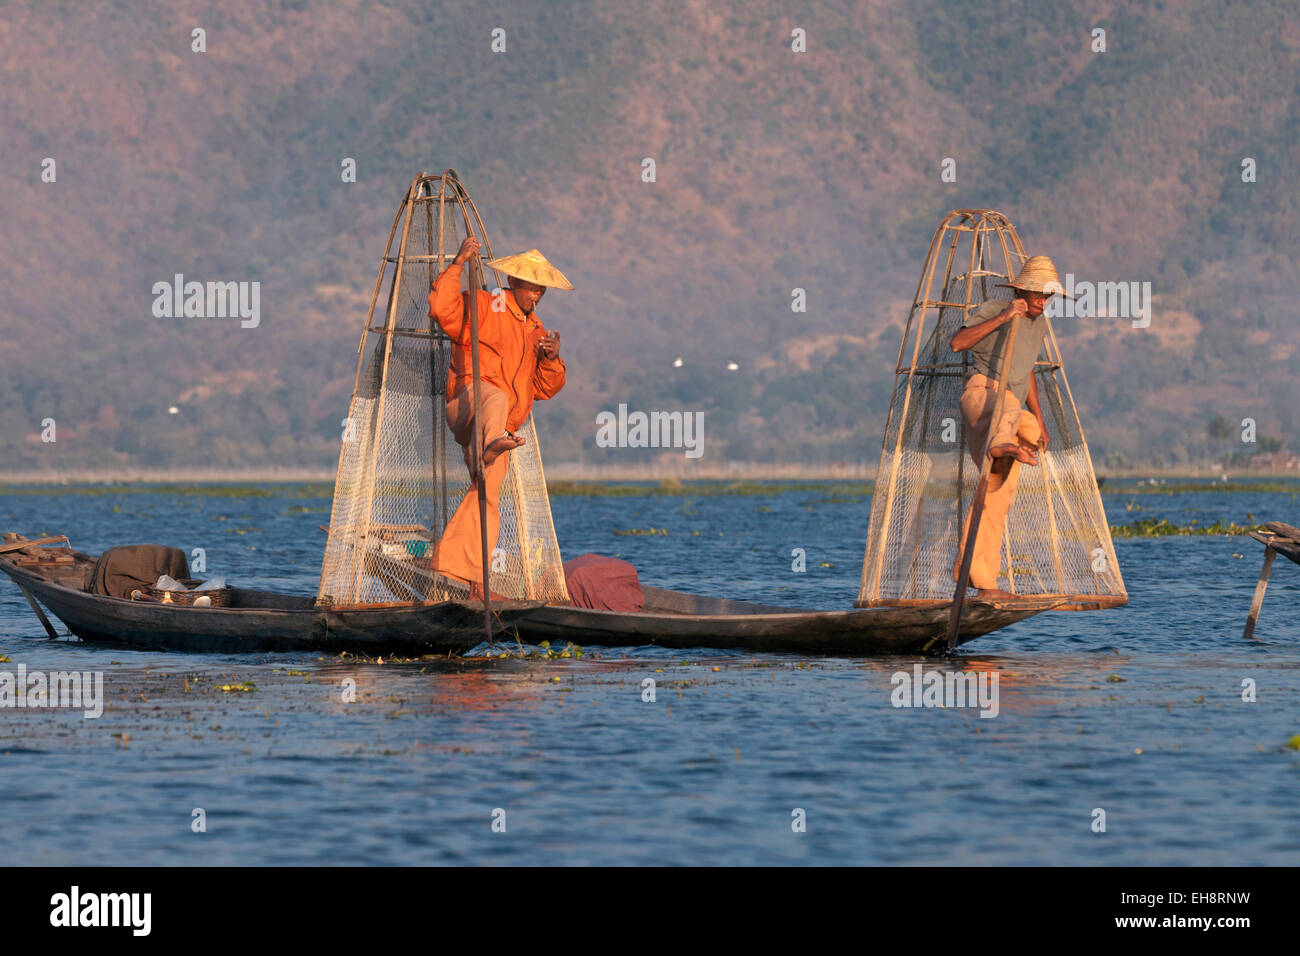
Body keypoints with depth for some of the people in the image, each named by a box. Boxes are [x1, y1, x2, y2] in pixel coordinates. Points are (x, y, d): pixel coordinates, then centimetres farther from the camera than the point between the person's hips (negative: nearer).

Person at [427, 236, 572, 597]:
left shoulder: (535, 330, 24)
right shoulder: (482, 307, 3)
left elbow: (545, 388, 23)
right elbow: (442, 308, -16)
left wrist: (551, 360, 3)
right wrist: (458, 264, -19)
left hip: (500, 424, 5)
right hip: (467, 401, -5)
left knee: (486, 494, -8)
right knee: (495, 398, -39)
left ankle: (455, 568, -11)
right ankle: (491, 446, -68)